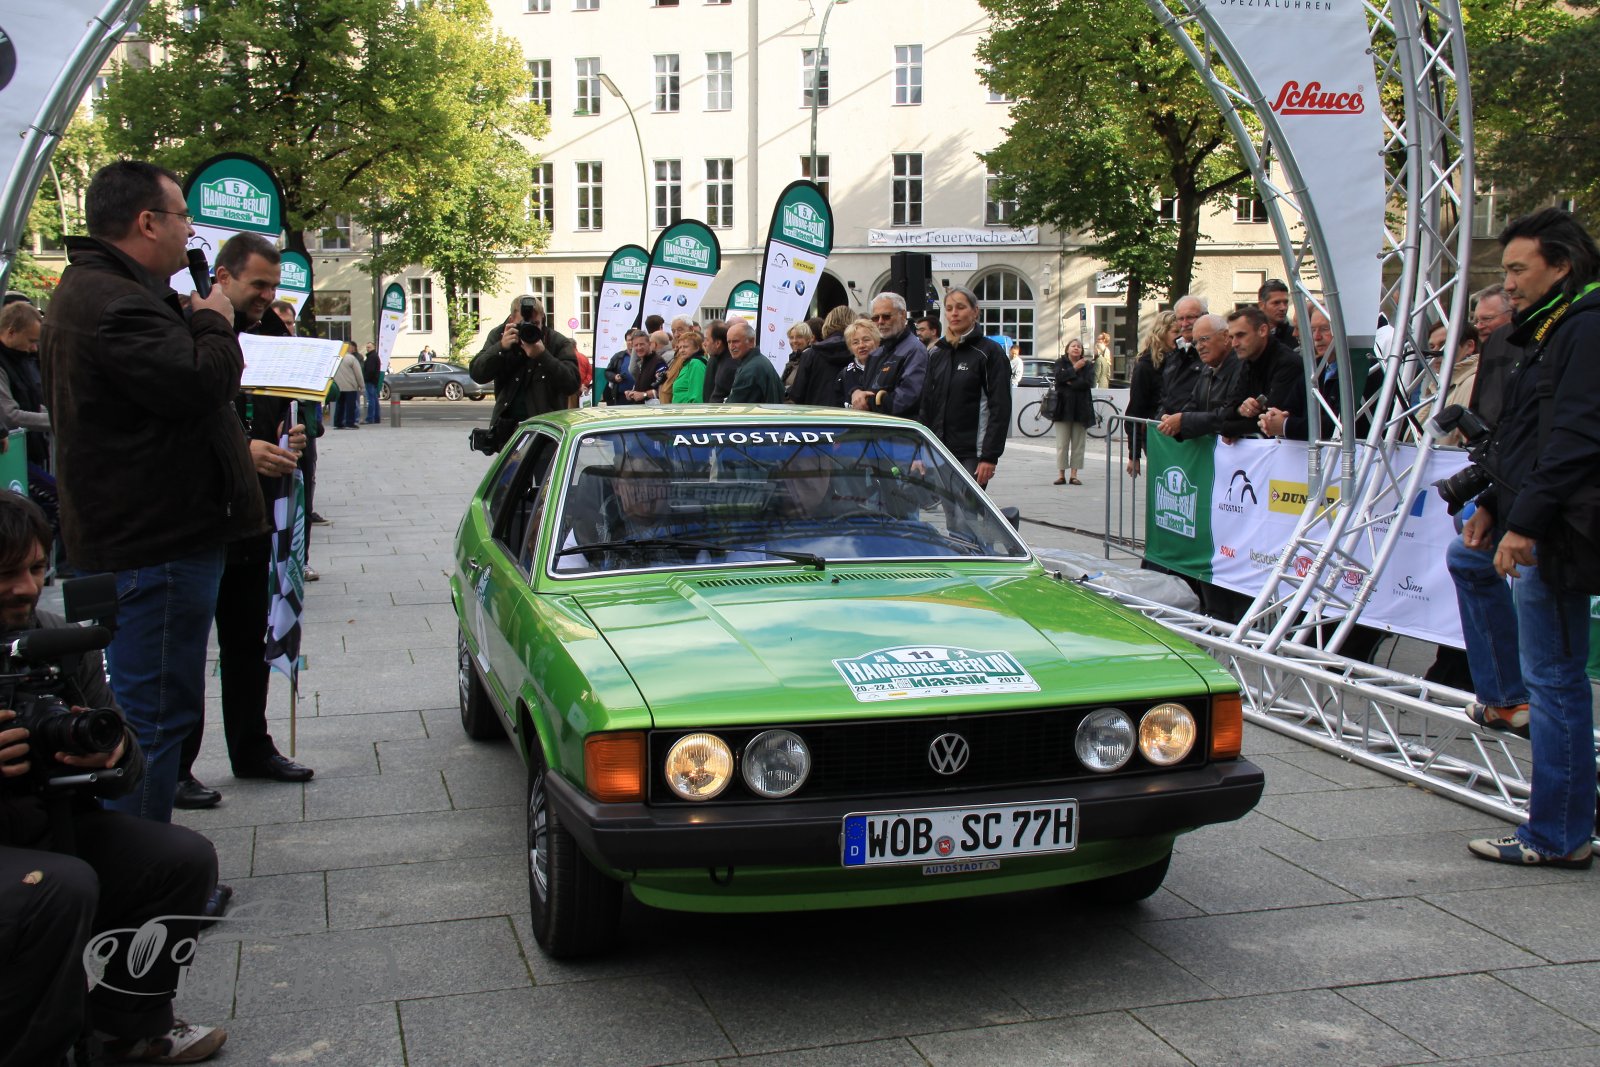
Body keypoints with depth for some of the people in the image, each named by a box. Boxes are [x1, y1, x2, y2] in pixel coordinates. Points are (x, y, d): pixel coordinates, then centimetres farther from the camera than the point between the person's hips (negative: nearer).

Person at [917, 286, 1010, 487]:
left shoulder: (990, 352, -3)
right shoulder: (936, 354, 14)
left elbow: (1000, 408, -8)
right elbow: (925, 405, 14)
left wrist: (990, 456, -15)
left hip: (972, 455, -5)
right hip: (937, 452, 5)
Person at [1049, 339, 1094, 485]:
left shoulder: (1088, 365, 7)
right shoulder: (1060, 363, 7)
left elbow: (1088, 383, -9)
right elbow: (1059, 377, -12)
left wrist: (1070, 383, -10)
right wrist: (1075, 369, -11)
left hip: (1081, 407, 1)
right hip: (1063, 406, -1)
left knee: (1078, 444, 1)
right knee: (1062, 444, -1)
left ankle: (1074, 475, 5)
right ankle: (1061, 475, 2)